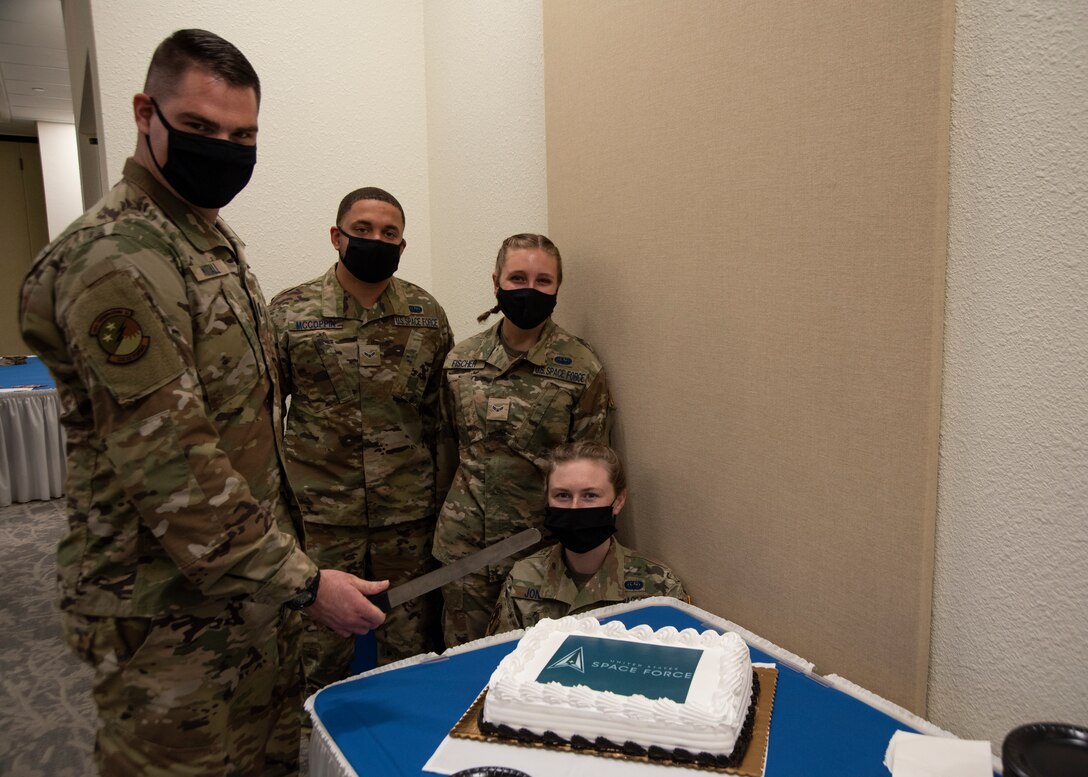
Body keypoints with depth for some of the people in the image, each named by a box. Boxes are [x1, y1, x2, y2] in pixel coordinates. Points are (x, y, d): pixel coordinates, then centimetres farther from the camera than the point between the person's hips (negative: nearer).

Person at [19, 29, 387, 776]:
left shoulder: (216, 239, 9)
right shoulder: (116, 259, -21)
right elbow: (169, 466, -25)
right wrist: (301, 581, -20)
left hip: (257, 581, 9)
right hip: (170, 609, -8)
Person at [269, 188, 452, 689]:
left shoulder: (426, 315, 4)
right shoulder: (289, 313, -2)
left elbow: (442, 415, 9)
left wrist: (444, 498, 7)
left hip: (409, 517, 2)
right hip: (320, 515, -1)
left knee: (411, 655, 14)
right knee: (321, 654, 11)